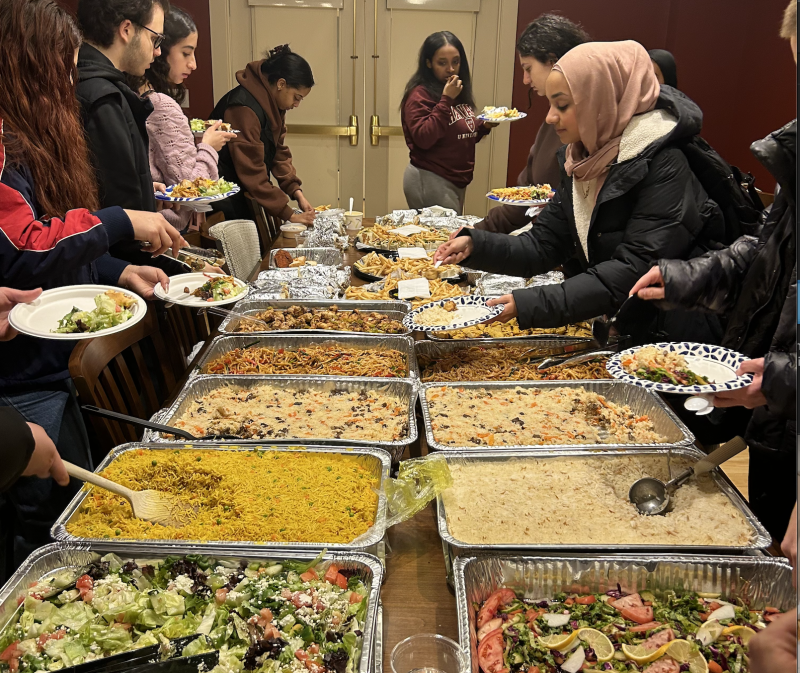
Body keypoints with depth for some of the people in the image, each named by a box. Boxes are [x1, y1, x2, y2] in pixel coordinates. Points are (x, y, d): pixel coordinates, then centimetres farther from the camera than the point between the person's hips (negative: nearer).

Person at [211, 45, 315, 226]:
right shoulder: (244, 108, -24)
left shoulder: (273, 104, 5)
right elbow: (251, 172, -27)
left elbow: (279, 152, 9)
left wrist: (297, 192, -5)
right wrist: (289, 215, -25)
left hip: (247, 197, 9)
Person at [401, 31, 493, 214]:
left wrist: (484, 126, 2)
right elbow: (423, 139, -23)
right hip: (429, 181, -8)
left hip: (457, 182, 8)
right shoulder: (420, 94, -12)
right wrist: (446, 100, -23)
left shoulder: (459, 92, 12)